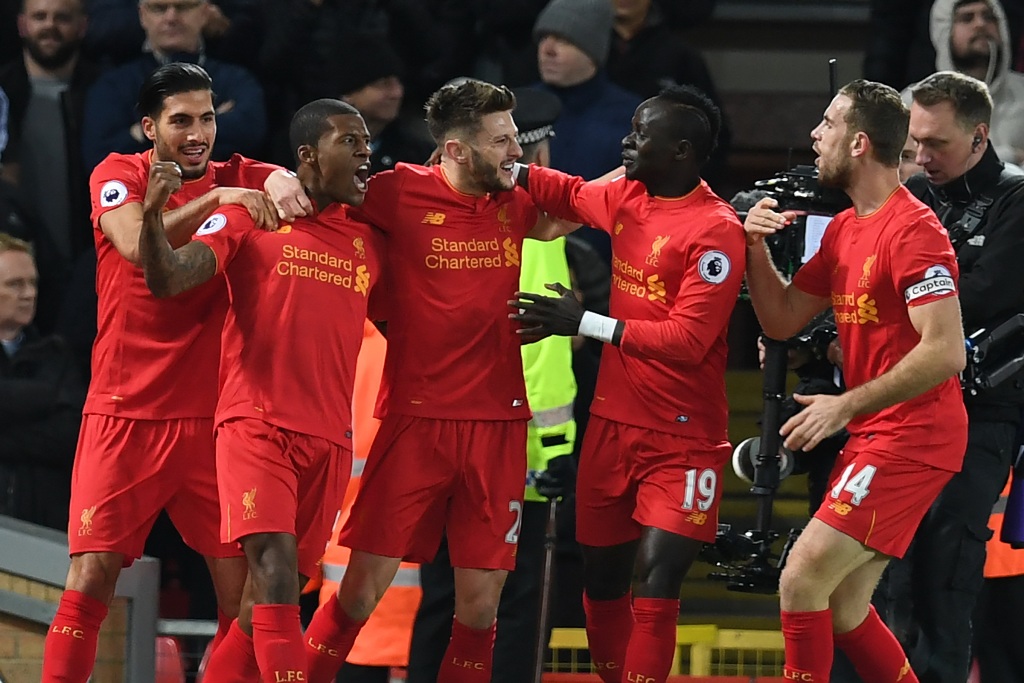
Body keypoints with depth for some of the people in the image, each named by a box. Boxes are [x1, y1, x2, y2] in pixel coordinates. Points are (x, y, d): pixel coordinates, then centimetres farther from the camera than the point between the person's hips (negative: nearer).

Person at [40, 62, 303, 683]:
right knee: (92, 576, -9)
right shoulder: (118, 176, 0)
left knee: (242, 585, -3)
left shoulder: (238, 180, 8)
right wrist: (214, 198, -27)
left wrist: (285, 181, -25)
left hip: (213, 416, 3)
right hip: (125, 415, -3)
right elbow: (137, 246, -18)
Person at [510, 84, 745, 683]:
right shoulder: (626, 199, 6)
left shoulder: (716, 230, -17)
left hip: (681, 437, -7)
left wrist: (585, 324, -20)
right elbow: (571, 194, 28)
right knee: (602, 578, 11)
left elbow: (687, 339, -22)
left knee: (656, 578, -16)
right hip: (614, 424, 7)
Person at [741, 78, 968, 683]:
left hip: (910, 438, -10)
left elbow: (946, 351, -23)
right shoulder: (844, 228, 14)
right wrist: (756, 248, 1)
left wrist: (846, 405, -20)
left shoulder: (913, 230, -17)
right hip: (873, 437, 10)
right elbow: (784, 320, 18)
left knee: (802, 581, -14)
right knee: (843, 609, 11)